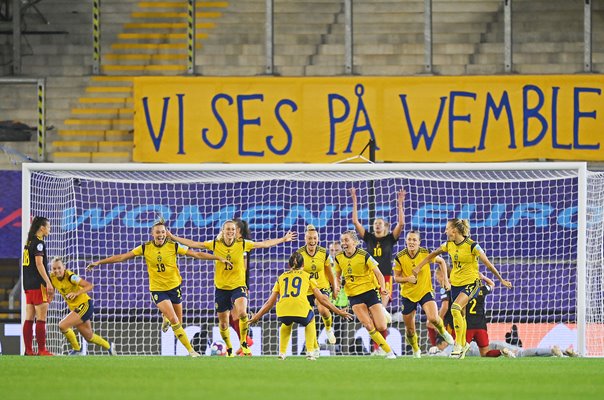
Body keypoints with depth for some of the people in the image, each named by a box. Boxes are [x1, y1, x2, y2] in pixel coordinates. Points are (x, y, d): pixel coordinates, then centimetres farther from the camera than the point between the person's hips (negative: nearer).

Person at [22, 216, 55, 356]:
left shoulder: (29, 243, 16)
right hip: (38, 285, -9)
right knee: (41, 319, -8)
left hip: (28, 285, 9)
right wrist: (48, 282, -20)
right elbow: (39, 263, -18)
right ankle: (42, 350, -11)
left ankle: (28, 350, 7)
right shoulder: (38, 243, -9)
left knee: (29, 319, 7)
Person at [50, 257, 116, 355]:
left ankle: (76, 349, -1)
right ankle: (109, 346, 43)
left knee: (63, 325, -22)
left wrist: (76, 293, -37)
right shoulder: (52, 278, -4)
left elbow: (89, 286, -24)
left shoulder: (70, 276, -22)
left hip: (85, 305, -8)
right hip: (75, 308, 8)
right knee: (89, 337, 17)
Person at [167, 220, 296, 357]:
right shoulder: (215, 245, -1)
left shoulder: (242, 244, -3)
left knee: (242, 313, -28)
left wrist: (283, 239, -3)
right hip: (221, 288, 2)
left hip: (238, 286, -2)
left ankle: (243, 342, -7)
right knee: (223, 323, 9)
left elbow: (264, 244, 0)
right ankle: (229, 349, 31)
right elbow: (193, 244, 2)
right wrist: (173, 237, -1)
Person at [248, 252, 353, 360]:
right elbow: (322, 299, 19)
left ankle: (282, 353, 28)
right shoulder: (308, 276, 21)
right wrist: (339, 312, 29)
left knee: (286, 323, 38)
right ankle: (310, 352, 23)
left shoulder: (281, 277, 26)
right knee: (310, 321, 33)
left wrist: (256, 316, 40)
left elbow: (270, 303, 28)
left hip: (282, 310, 2)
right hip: (301, 309, -2)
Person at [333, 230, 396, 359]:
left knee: (381, 327, -8)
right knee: (368, 326, -15)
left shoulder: (364, 255, -12)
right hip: (354, 295, 3)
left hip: (370, 291, -3)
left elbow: (378, 274, -9)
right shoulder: (339, 258, 0)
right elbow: (337, 275, 17)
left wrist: (383, 287, -26)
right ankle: (388, 351, -4)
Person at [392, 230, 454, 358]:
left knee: (433, 318, -25)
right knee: (410, 329, 6)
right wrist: (407, 279, -24)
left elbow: (441, 262, 7)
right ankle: (416, 350, 36)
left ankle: (443, 331, 11)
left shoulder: (426, 253, -12)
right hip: (408, 294, 1)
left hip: (425, 291, -1)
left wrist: (445, 279, 0)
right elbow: (396, 277, -3)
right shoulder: (400, 257, -12)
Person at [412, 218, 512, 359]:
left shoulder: (472, 246, -18)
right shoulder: (449, 245, 0)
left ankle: (459, 345, -19)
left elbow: (487, 263, -14)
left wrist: (501, 279, -9)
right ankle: (463, 344, 31)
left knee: (455, 308, -25)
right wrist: (418, 267, 18)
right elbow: (433, 254, 16)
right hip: (455, 283, 6)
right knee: (461, 315, 13)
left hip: (471, 282, -6)